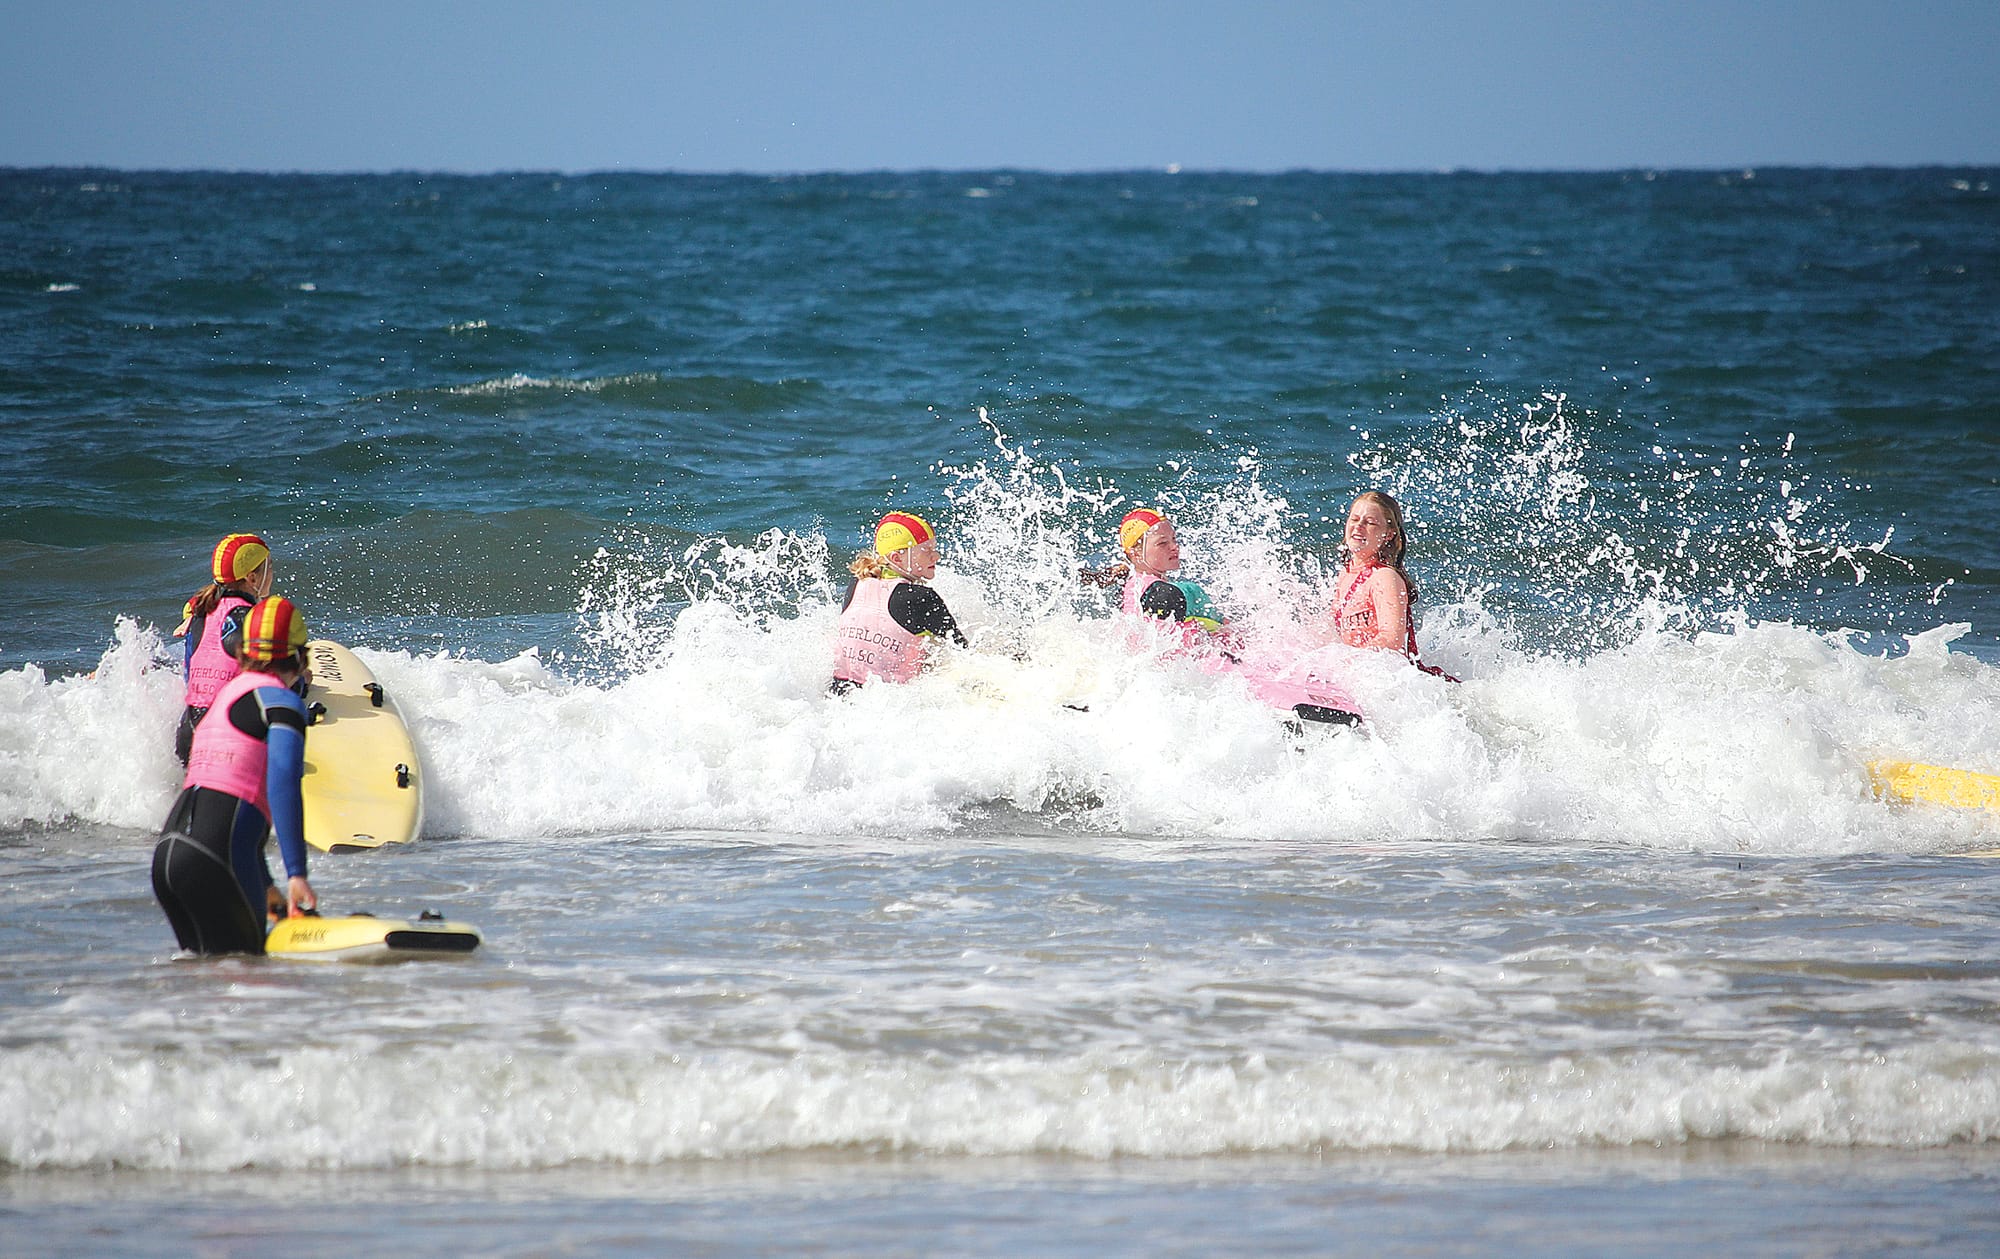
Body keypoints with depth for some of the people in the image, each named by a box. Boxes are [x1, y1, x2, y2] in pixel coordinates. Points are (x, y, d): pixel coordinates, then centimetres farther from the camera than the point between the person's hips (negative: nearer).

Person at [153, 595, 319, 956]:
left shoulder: (227, 694, 24)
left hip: (167, 848, 8)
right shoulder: (283, 702, -2)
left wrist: (263, 885, 31)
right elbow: (282, 786, -17)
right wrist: (296, 874, -19)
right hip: (214, 859, -8)